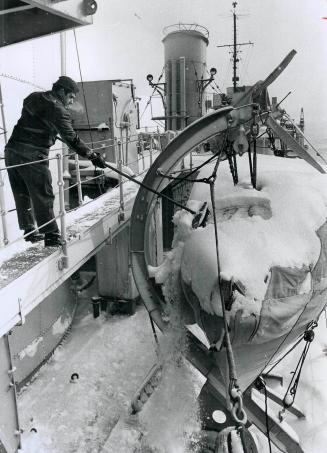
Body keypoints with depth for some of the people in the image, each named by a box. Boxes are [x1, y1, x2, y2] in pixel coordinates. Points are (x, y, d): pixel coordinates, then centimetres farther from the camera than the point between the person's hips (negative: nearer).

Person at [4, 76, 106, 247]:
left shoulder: (33, 98, 17)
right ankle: (51, 236, 1)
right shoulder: (58, 109, -8)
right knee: (43, 197, -3)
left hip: (11, 150, 8)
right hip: (32, 155, -8)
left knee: (22, 195, 14)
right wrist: (92, 156, -10)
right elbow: (70, 138, -12)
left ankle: (29, 232, 26)